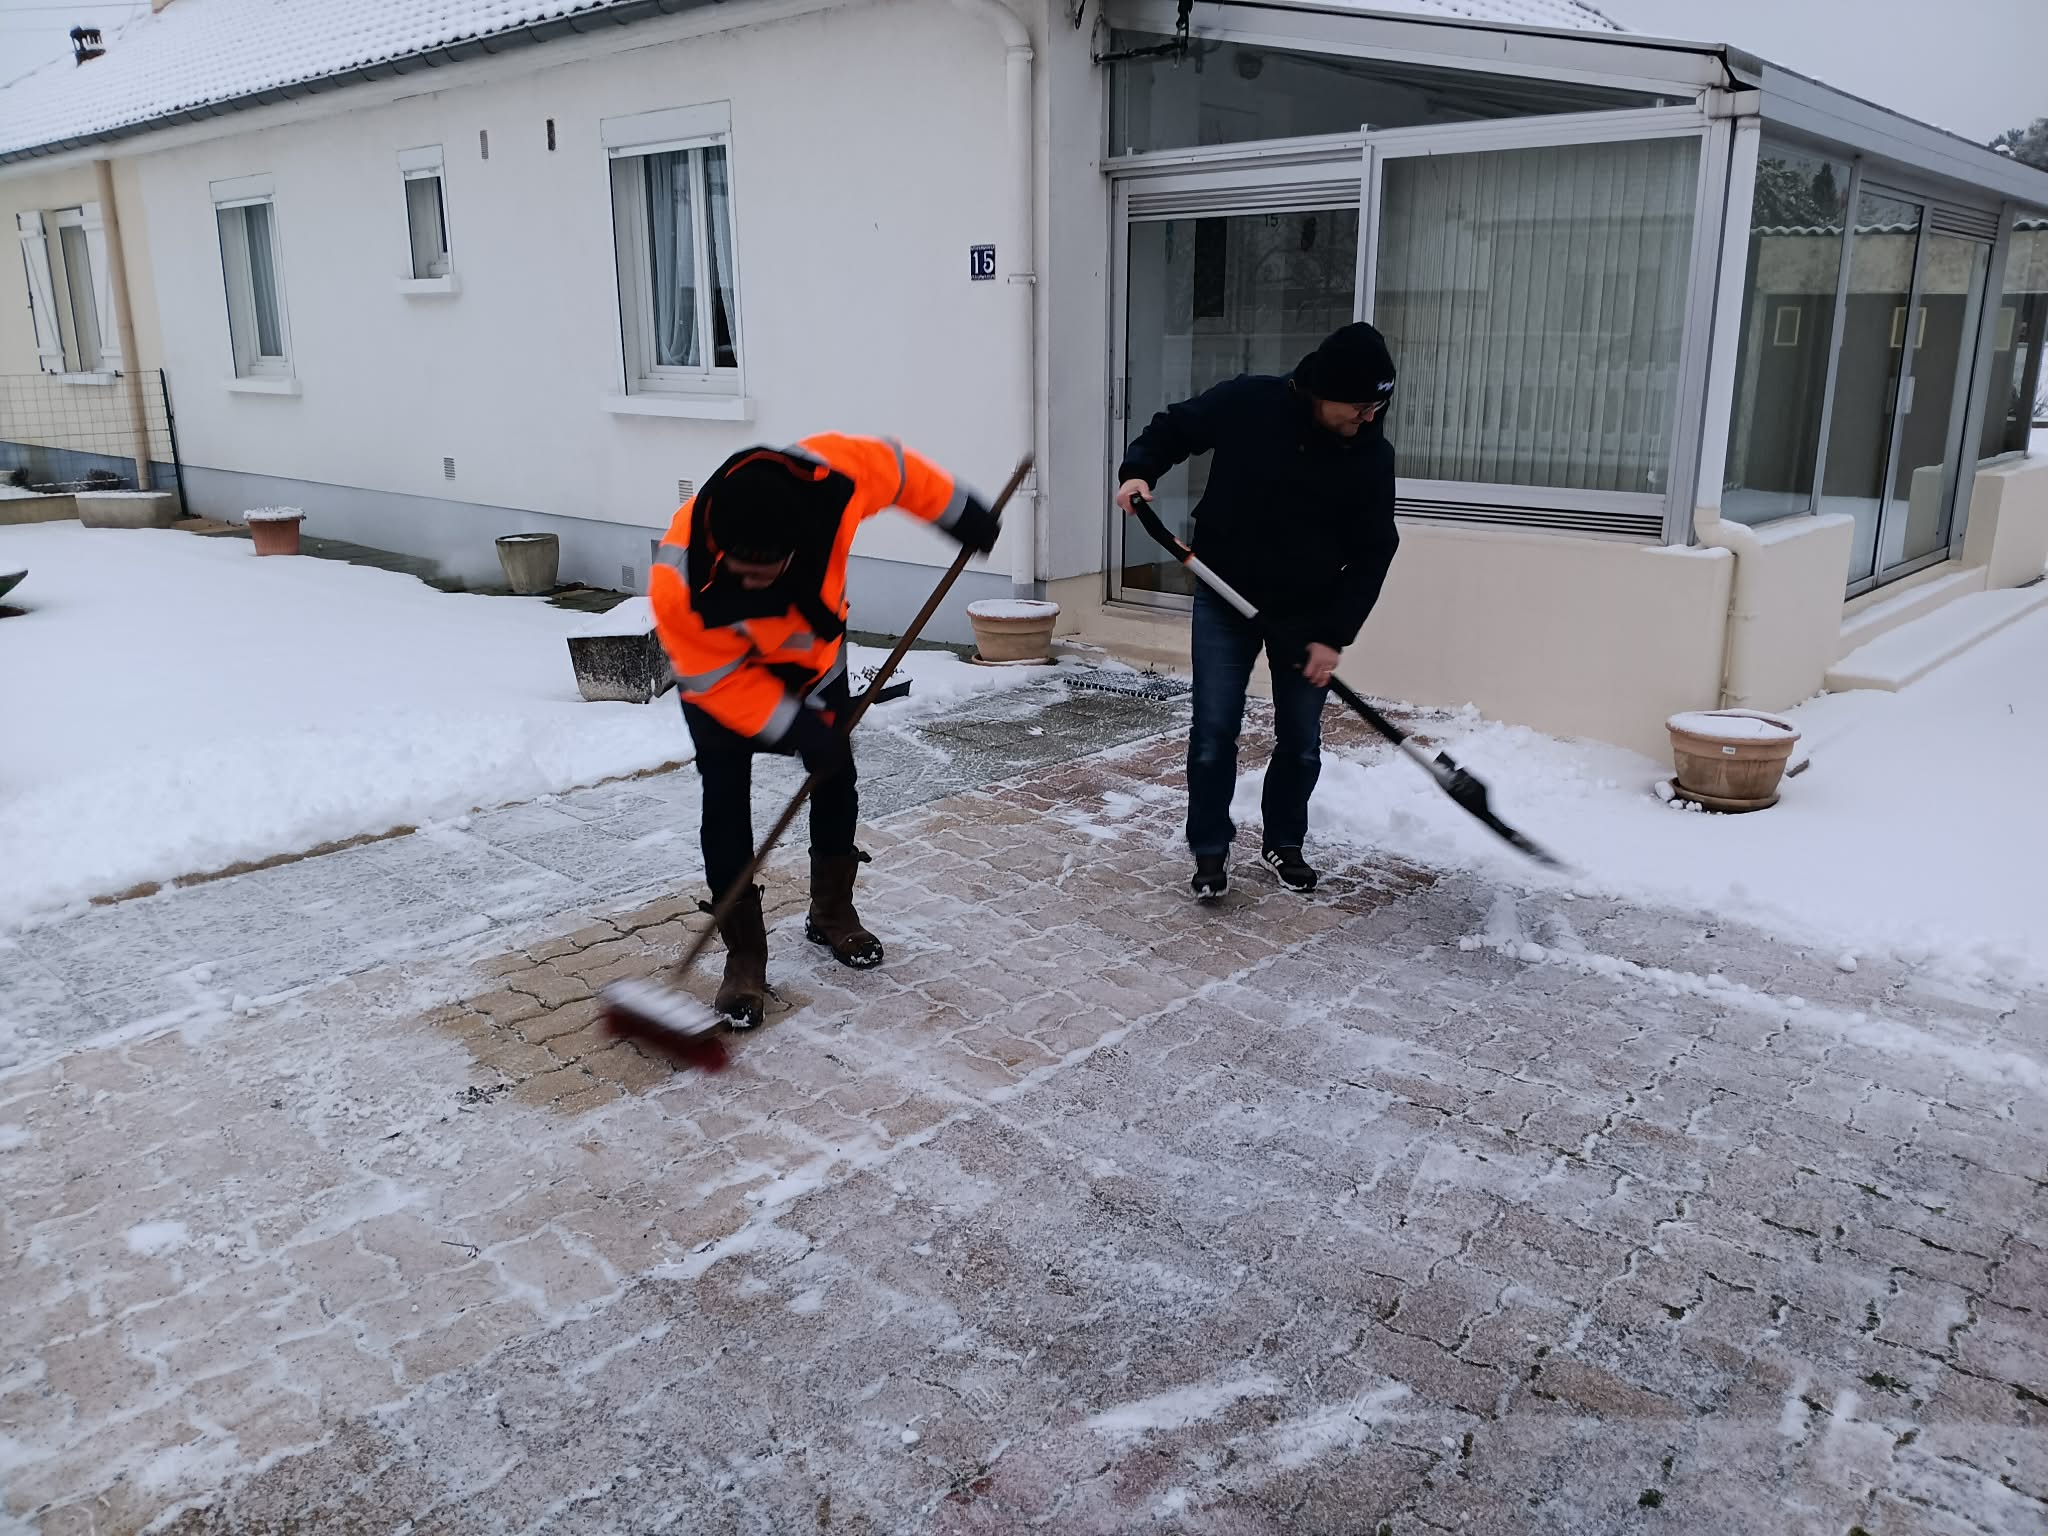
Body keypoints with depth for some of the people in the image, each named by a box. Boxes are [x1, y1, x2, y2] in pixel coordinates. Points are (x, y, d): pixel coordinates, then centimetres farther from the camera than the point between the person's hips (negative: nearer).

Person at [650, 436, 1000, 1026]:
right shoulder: (680, 581, -42)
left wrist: (961, 513, -4)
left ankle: (832, 914, 33)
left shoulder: (833, 478, -39)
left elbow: (893, 468, -16)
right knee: (726, 805, -10)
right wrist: (795, 728, -28)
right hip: (722, 671, -3)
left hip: (814, 654, 4)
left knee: (836, 781, 12)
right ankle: (744, 955, 4)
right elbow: (717, 678, -27)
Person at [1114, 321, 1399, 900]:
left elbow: (1372, 554, -7)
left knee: (1300, 742, 8)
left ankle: (1285, 843, 29)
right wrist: (1138, 471, -17)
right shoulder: (1248, 403, -16)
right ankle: (1210, 850, 13)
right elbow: (1173, 428, 1)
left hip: (1307, 612, 2)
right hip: (1225, 597, -1)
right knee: (1214, 731, -3)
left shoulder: (1372, 456, -11)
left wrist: (1334, 634, -13)